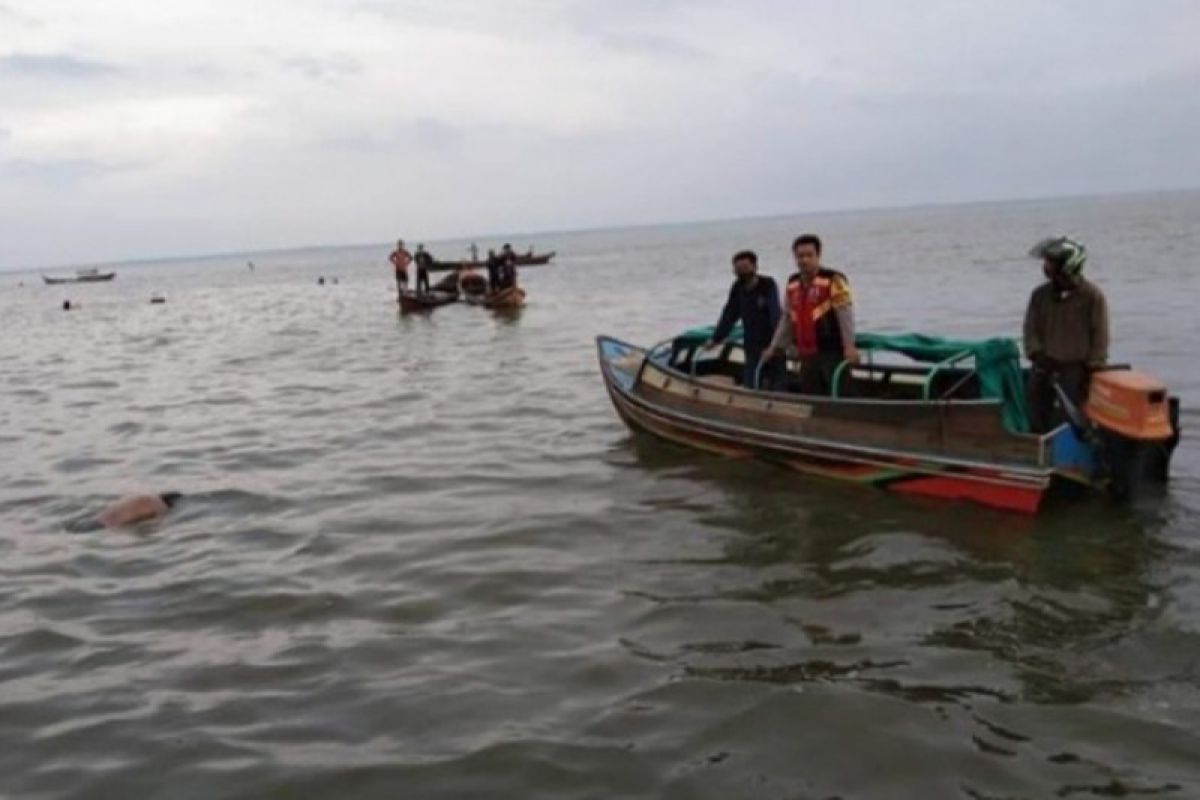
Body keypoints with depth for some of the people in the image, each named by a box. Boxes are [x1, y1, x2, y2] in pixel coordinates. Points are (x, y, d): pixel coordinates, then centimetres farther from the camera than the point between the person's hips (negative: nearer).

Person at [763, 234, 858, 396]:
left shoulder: (834, 280, -7)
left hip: (833, 353, -7)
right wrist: (775, 347, 22)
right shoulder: (792, 284, 14)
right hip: (807, 356, 7)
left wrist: (849, 346, -24)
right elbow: (787, 319, 22)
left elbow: (845, 314, -15)